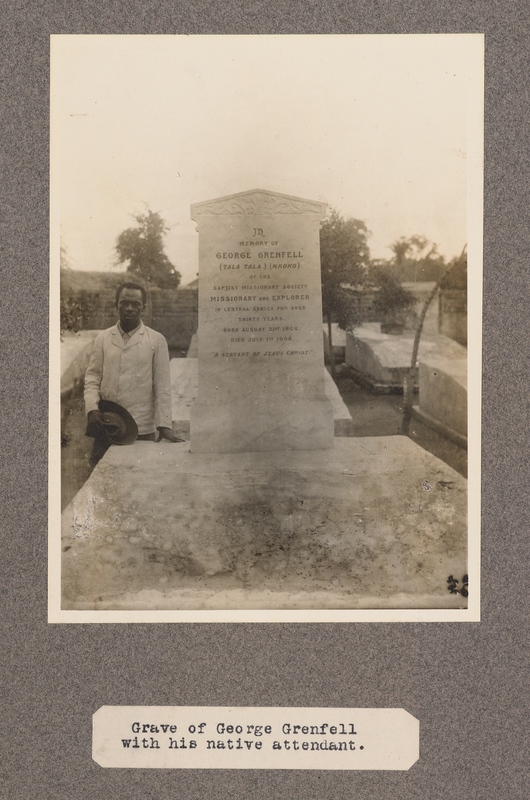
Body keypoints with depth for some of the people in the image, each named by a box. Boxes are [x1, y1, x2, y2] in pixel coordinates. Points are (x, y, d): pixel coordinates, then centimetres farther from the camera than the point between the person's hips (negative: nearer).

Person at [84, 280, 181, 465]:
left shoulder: (156, 340, 0)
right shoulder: (103, 338, 8)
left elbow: (162, 386, -2)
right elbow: (92, 377, 7)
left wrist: (164, 425, -8)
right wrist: (92, 409, -9)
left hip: (142, 430, -2)